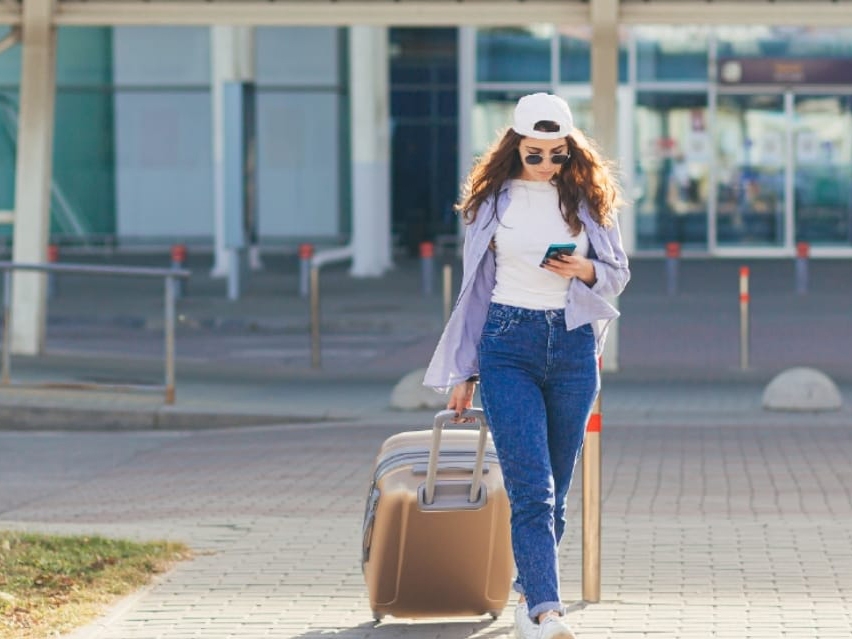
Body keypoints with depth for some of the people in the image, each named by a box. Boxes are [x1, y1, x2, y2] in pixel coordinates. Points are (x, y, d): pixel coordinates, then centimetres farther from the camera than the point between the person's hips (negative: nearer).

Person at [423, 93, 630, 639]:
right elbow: (476, 285, 10)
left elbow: (619, 273, 13)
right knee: (532, 488, -14)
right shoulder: (494, 199, 5)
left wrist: (585, 270, -10)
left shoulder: (589, 197, 7)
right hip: (508, 345, -2)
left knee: (556, 490, 6)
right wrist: (464, 370, 10)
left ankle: (528, 595, 23)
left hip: (573, 345, 2)